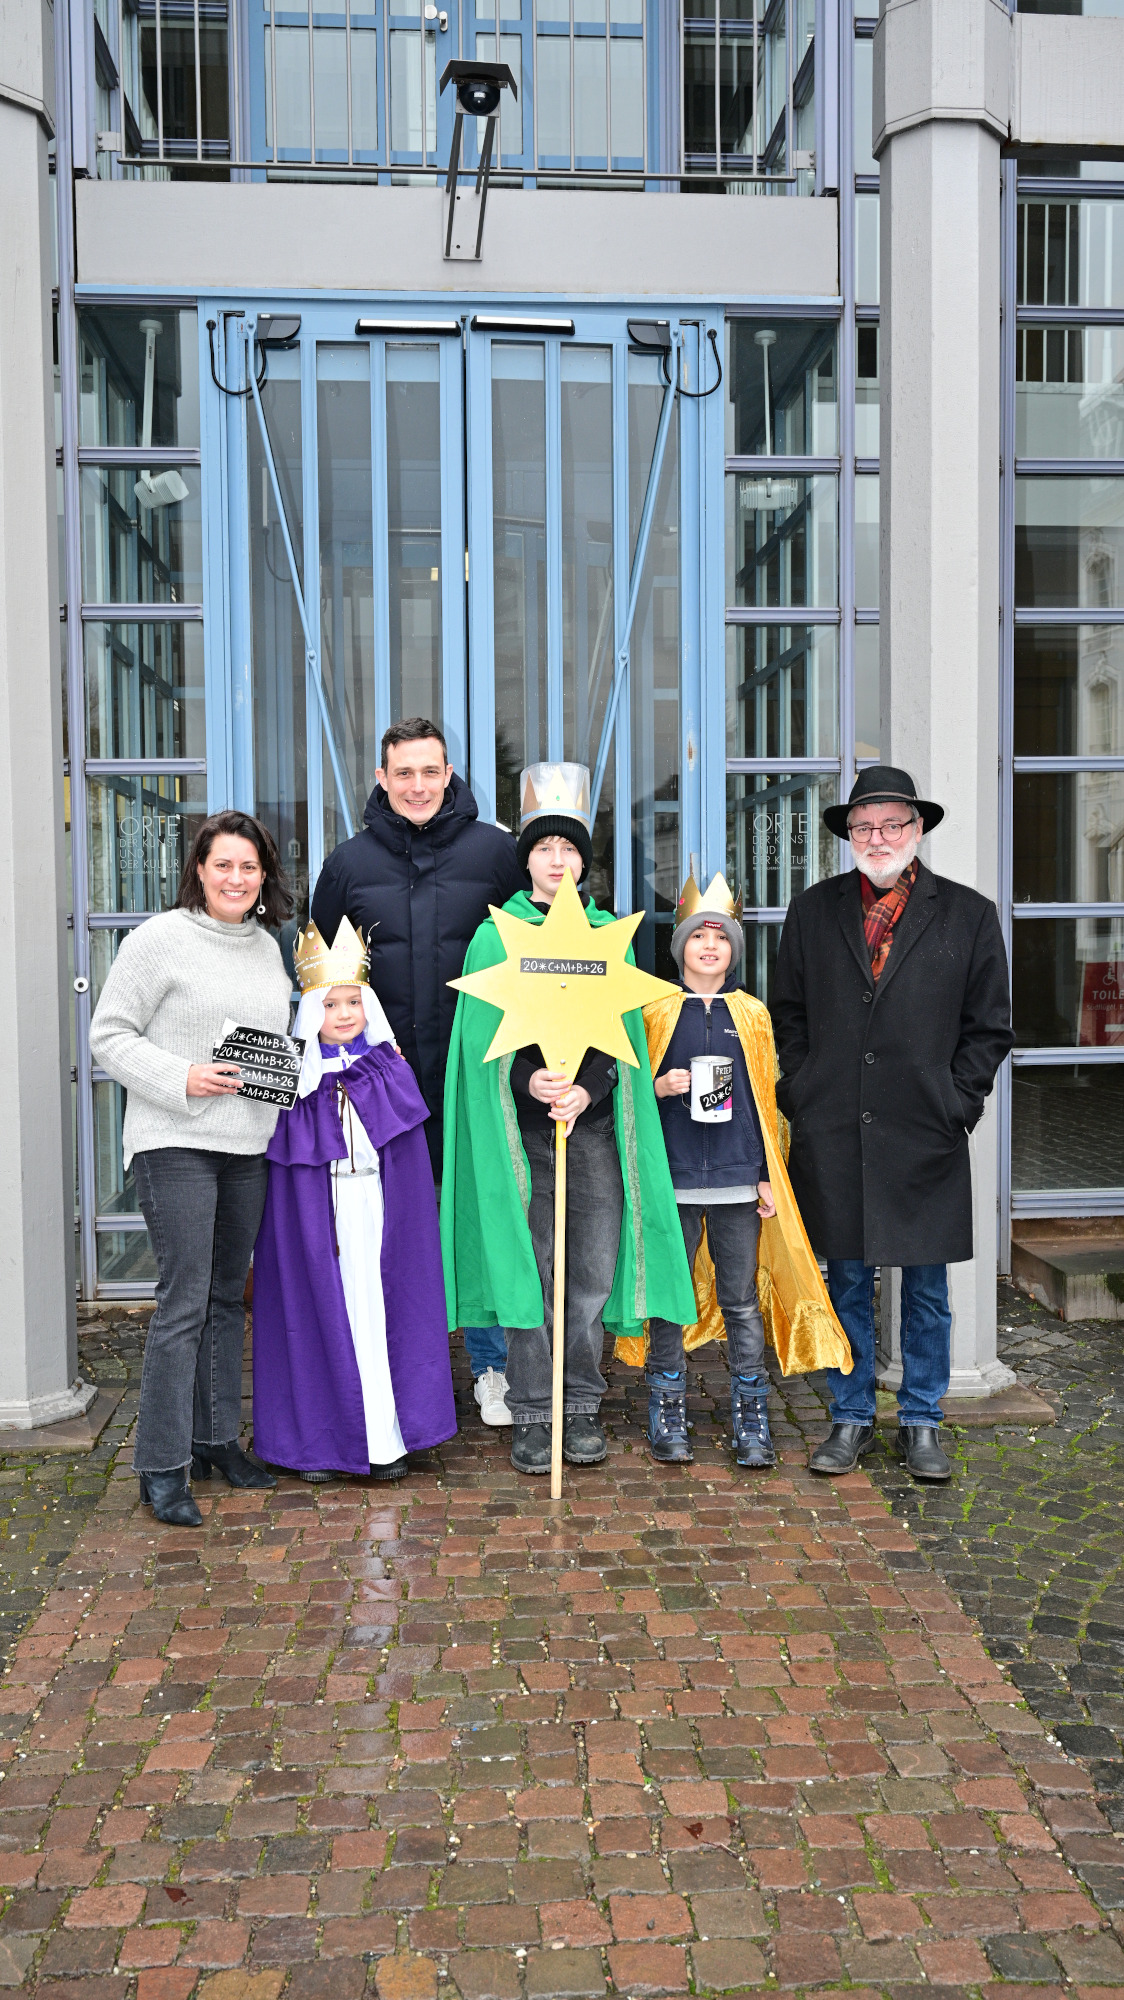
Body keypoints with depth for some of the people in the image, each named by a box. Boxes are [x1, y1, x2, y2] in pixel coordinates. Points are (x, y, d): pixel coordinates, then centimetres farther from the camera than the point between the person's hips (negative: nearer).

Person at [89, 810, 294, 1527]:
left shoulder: (267, 948, 14)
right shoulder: (160, 939, -6)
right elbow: (109, 1035, -7)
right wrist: (181, 1078, -18)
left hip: (248, 1146, 7)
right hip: (175, 1144, -6)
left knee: (227, 1297, 14)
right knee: (184, 1302, -8)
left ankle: (218, 1439, 26)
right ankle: (162, 1466, 2)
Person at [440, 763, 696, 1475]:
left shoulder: (610, 935, 11)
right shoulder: (494, 936, 5)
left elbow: (623, 1031, 4)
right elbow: (484, 1037, -1)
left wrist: (588, 1088, -13)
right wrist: (530, 1081, -18)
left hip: (596, 1125, 2)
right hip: (520, 1125, -2)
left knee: (593, 1273, 3)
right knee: (529, 1271, 1)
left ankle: (583, 1408, 18)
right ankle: (533, 1416, 12)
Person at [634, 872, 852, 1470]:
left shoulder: (752, 1015, 10)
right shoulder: (656, 1013, 6)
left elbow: (764, 1101, 12)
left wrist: (767, 1177, 7)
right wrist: (661, 1088, -11)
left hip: (737, 1179, 1)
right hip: (672, 1178, -1)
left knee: (741, 1301, 3)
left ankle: (751, 1425, 12)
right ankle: (668, 1419, 15)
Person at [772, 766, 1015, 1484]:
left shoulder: (969, 914, 4)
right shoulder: (812, 912, 8)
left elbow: (989, 1028, 6)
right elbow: (788, 1015, 13)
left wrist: (955, 1103, -3)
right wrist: (802, 1096, 3)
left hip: (926, 1136, -1)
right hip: (834, 1135, 1)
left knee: (926, 1288, 8)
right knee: (848, 1282, 9)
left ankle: (922, 1422, 23)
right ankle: (852, 1419, 23)